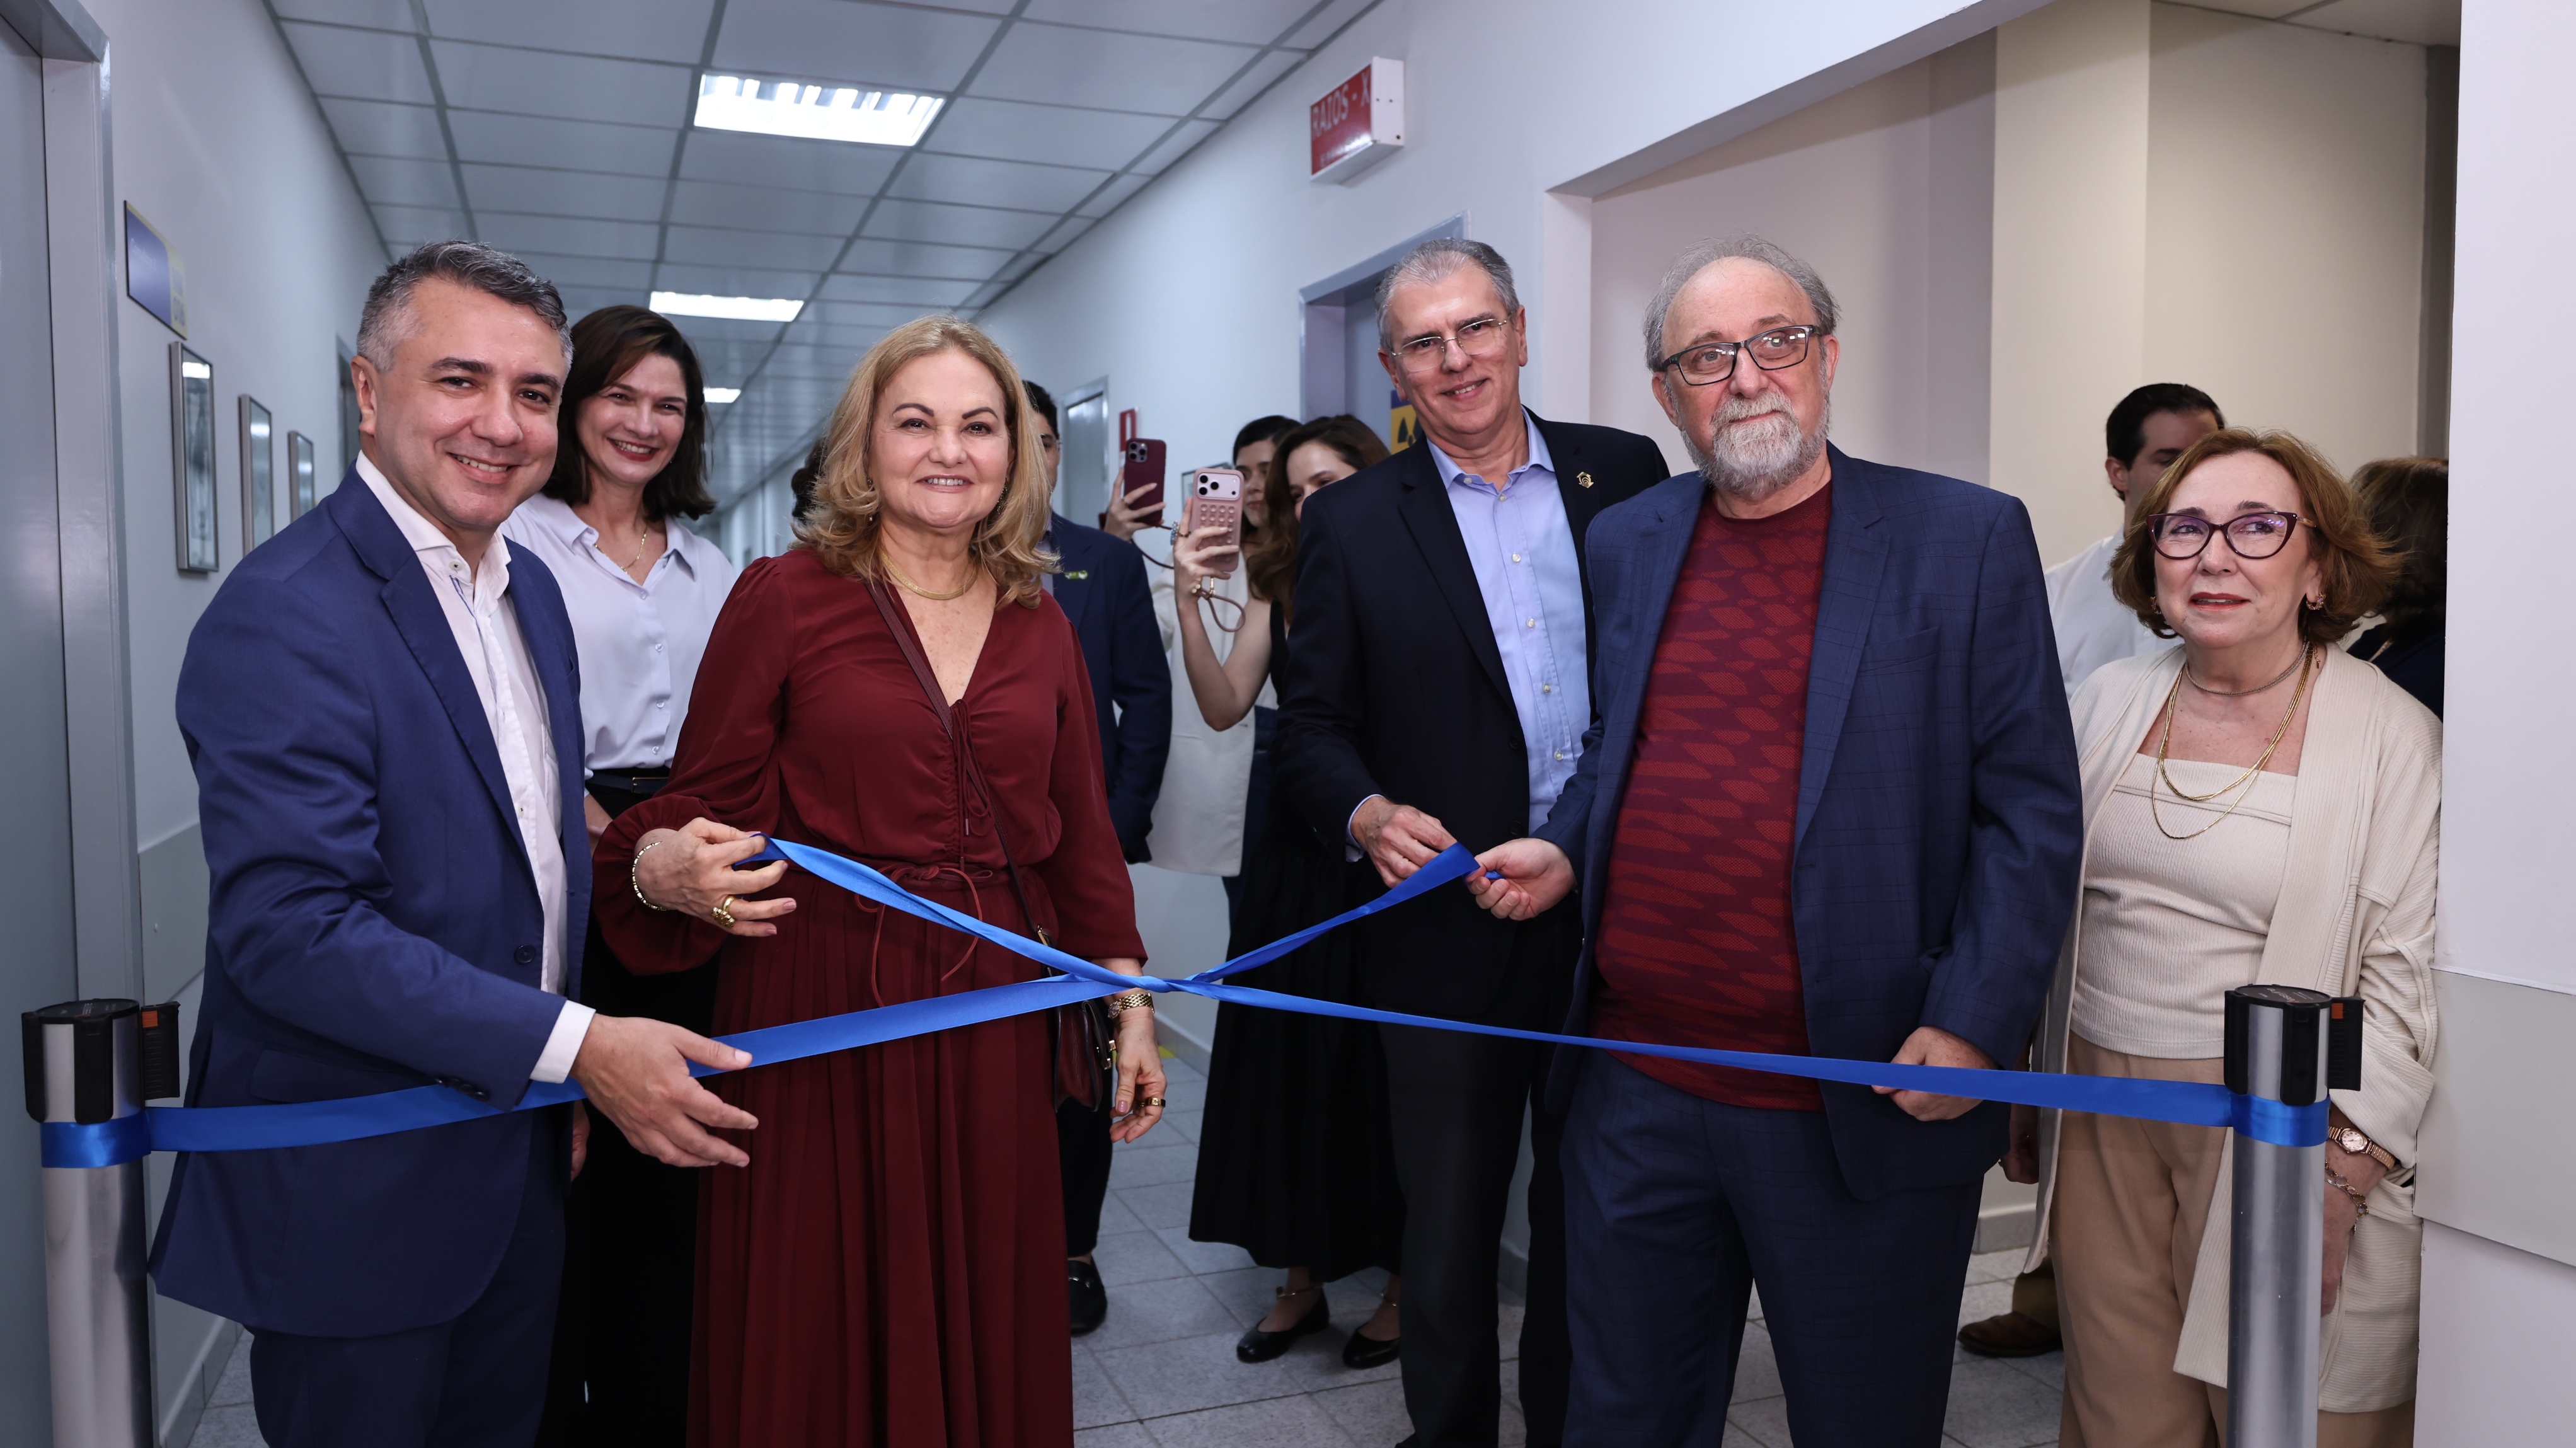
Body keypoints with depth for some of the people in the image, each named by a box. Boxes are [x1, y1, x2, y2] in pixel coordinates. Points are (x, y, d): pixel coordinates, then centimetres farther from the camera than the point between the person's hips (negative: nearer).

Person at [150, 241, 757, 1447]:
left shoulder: (530, 588, 6)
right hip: (357, 1193, -7)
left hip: (523, 1155, 8)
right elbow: (290, 928, -27)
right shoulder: (283, 614, -21)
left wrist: (574, 1079, 9)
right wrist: (575, 1045, -26)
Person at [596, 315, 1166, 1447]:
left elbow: (1080, 831, 11)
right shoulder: (783, 597, -4)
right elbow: (704, 808, -3)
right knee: (819, 1334, 9)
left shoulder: (1038, 623, 7)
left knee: (981, 1331, 14)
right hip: (819, 1010, -3)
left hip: (993, 1020, 3)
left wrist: (1131, 1002, 10)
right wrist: (660, 870, -25)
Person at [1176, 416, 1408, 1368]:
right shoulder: (1281, 591, 7)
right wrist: (1189, 601, -11)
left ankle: (1402, 1283, 24)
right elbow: (1224, 707, -2)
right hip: (1297, 852, 5)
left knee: (1381, 1065, 5)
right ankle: (1302, 1280, 26)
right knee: (1289, 1059, 10)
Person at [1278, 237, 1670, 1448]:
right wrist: (1369, 814, -21)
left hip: (1617, 908, 2)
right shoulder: (1351, 523, -1)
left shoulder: (1627, 473, 3)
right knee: (1448, 1224, 13)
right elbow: (1313, 724, -1)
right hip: (1451, 929, -1)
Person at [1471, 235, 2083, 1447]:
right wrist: (1564, 847, 1)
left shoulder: (1966, 539, -5)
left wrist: (1971, 1027, -14)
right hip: (1636, 1088, 4)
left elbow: (2030, 811, -6)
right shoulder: (1625, 544, 8)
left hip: (1864, 1110, -3)